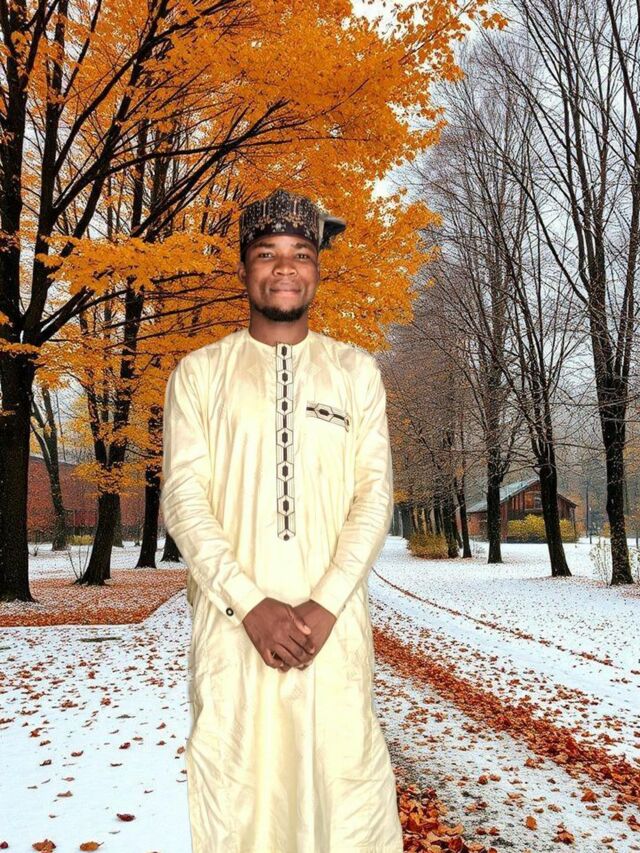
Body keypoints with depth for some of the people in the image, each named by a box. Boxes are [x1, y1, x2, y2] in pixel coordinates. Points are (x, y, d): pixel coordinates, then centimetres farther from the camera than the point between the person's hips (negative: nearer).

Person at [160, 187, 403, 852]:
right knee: (233, 778, 4)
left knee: (345, 771, 1)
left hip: (333, 617, 1)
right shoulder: (199, 372, 7)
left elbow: (375, 492, 2)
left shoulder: (355, 370, 9)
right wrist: (251, 604, -12)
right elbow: (182, 498, -1)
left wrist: (325, 605, -10)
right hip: (232, 617, 0)